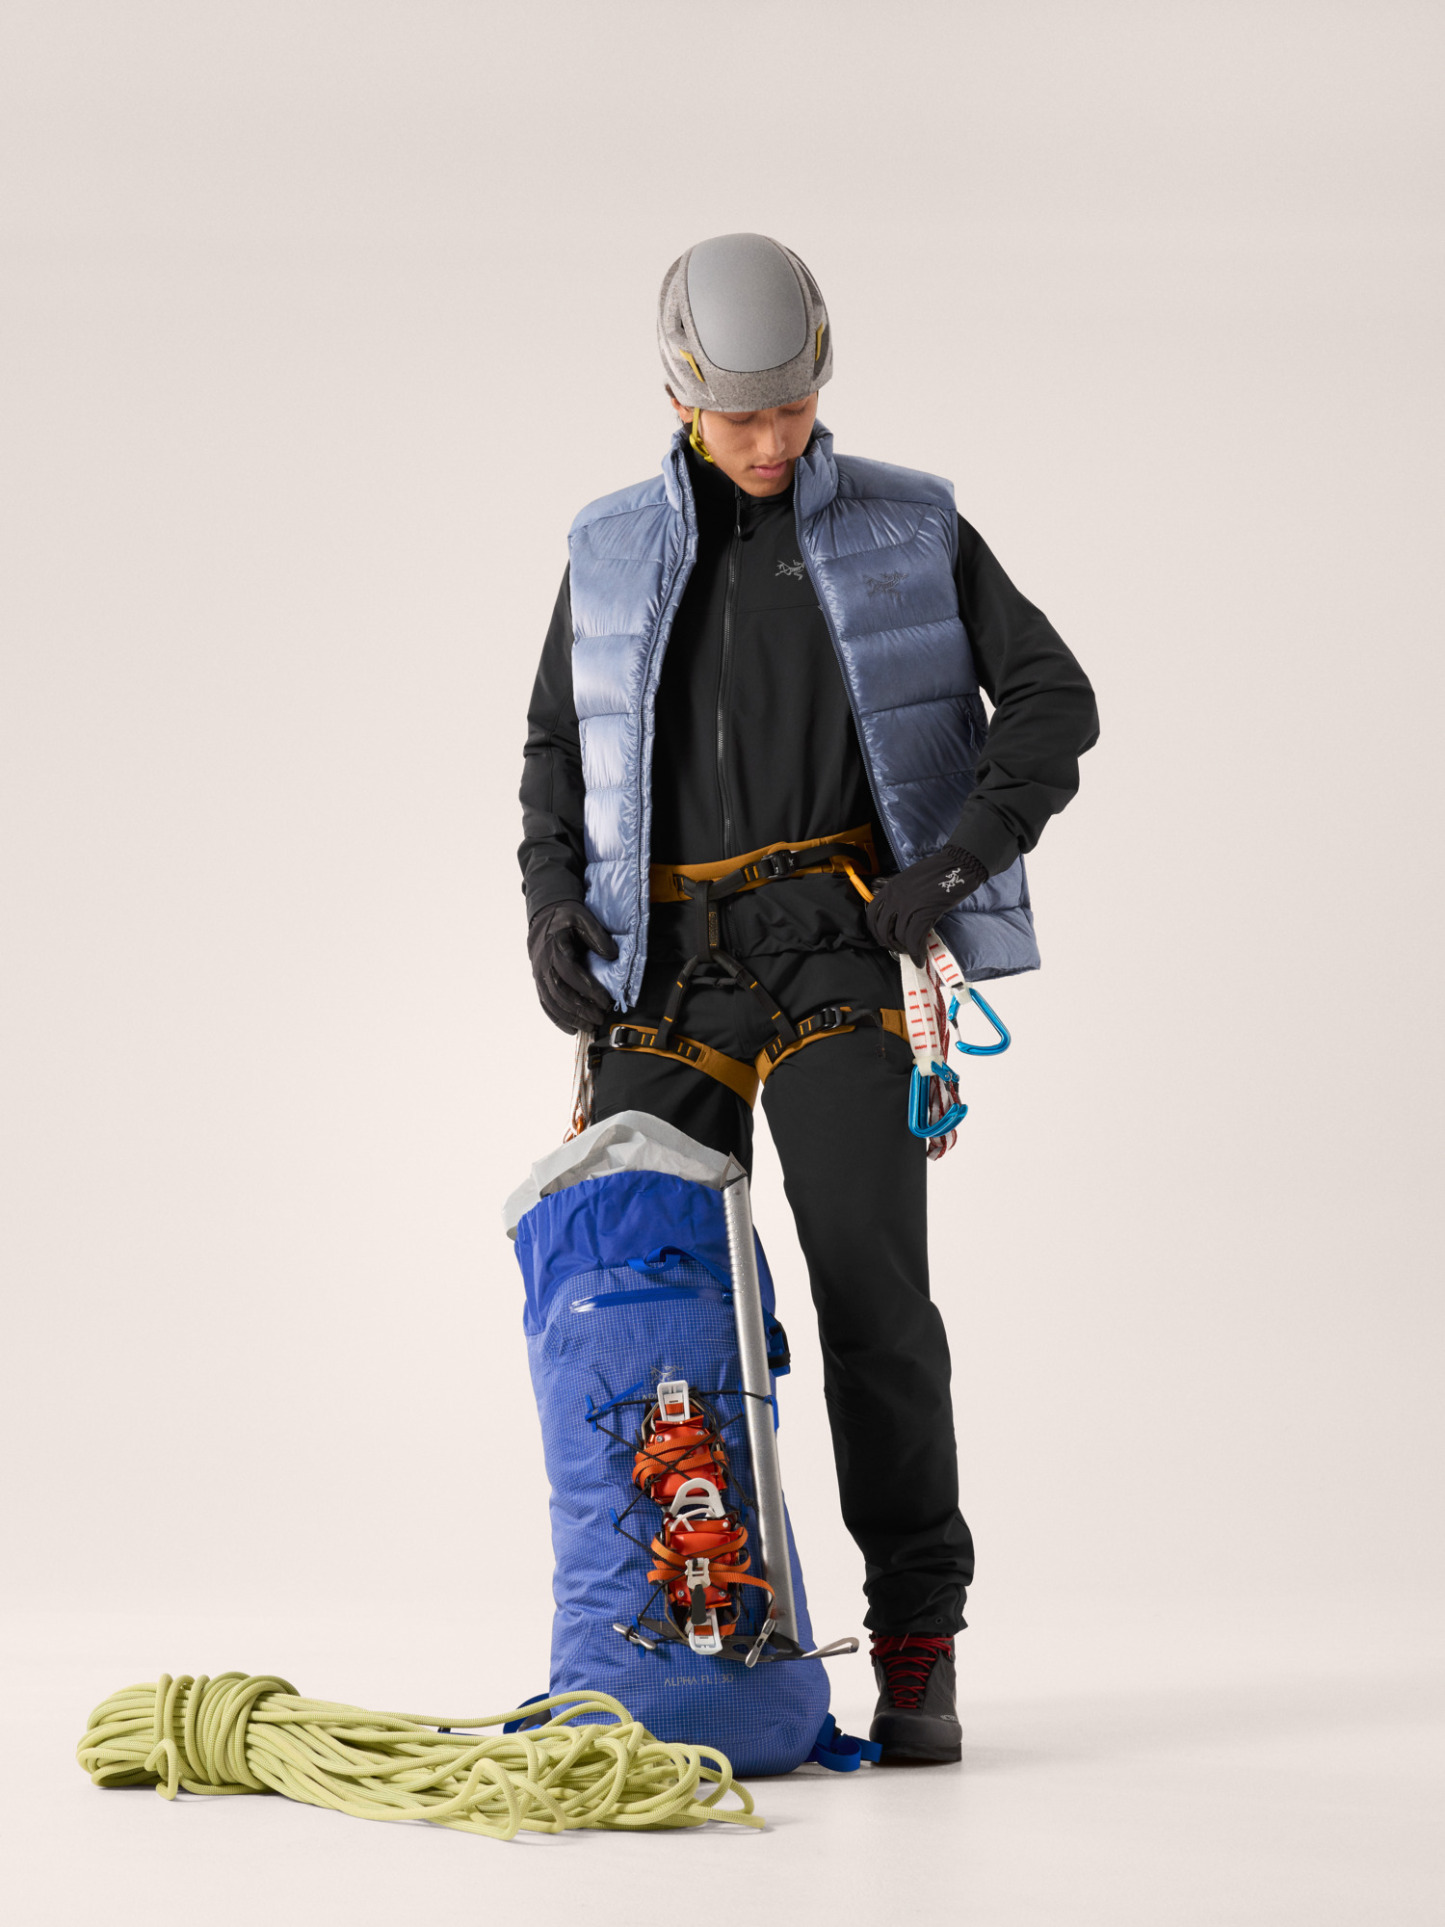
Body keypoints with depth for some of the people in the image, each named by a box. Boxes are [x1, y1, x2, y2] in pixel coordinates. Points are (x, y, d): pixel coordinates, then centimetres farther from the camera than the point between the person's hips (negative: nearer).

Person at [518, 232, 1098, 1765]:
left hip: (837, 957, -2)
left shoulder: (911, 532, 5)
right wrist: (554, 901, 0)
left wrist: (968, 844, -14)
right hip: (669, 972, 2)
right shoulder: (615, 553, 11)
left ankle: (916, 1648, -4)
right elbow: (559, 748, 18)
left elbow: (1053, 702, 3)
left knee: (871, 1286, -13)